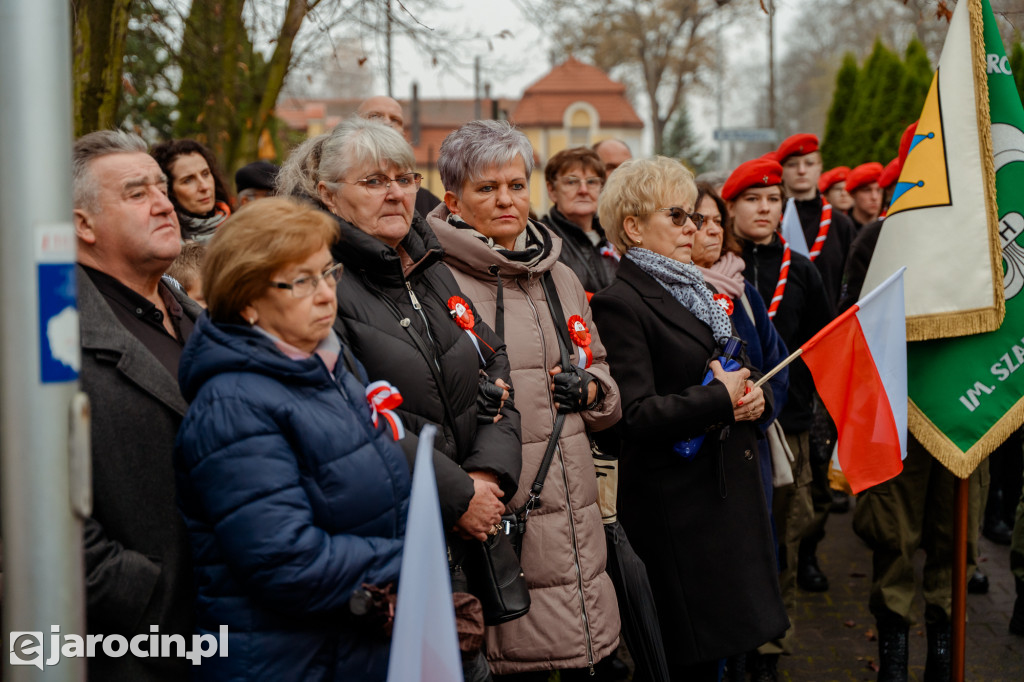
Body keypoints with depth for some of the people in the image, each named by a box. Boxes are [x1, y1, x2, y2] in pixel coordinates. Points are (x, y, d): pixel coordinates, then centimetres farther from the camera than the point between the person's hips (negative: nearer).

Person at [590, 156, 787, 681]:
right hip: (676, 505, -8)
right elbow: (636, 415, -20)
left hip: (731, 494, 9)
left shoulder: (695, 292, 19)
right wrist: (721, 399, -16)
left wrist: (757, 396, 1)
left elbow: (746, 371, 24)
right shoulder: (619, 303, -11)